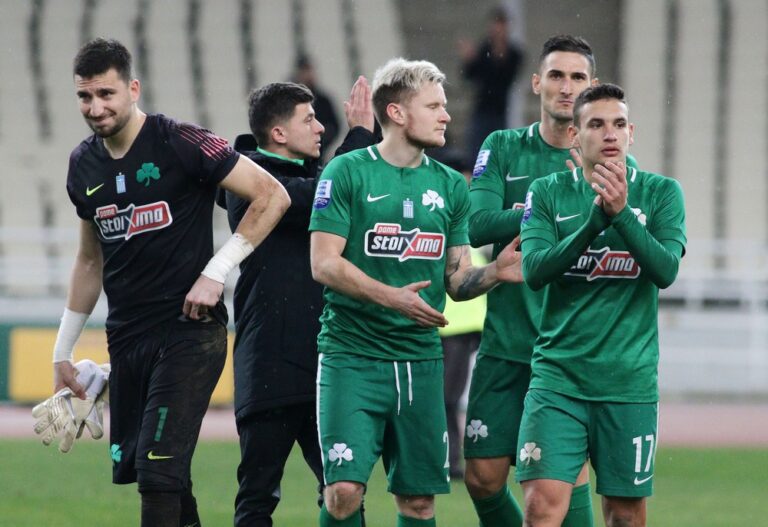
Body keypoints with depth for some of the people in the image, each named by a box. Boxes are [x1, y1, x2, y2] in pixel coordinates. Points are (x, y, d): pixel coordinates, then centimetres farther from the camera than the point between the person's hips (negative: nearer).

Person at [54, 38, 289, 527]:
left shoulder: (180, 144, -10)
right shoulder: (84, 165, 11)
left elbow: (272, 196, -10)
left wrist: (216, 271, -14)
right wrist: (63, 352, 23)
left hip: (189, 332, -7)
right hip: (126, 339, 7)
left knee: (158, 473, -14)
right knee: (133, 467, 4)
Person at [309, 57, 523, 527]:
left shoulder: (450, 186, 12)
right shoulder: (347, 173, -3)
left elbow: (456, 280, 13)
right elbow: (324, 264, -9)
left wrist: (495, 272, -9)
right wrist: (390, 297, -22)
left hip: (420, 359, 5)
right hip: (352, 358, -4)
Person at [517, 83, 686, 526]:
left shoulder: (661, 193, 3)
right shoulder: (548, 193, 3)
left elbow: (666, 270, -11)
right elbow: (534, 270, -10)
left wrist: (621, 213, -24)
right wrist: (595, 218, -22)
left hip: (629, 382, 1)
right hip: (559, 375, -1)